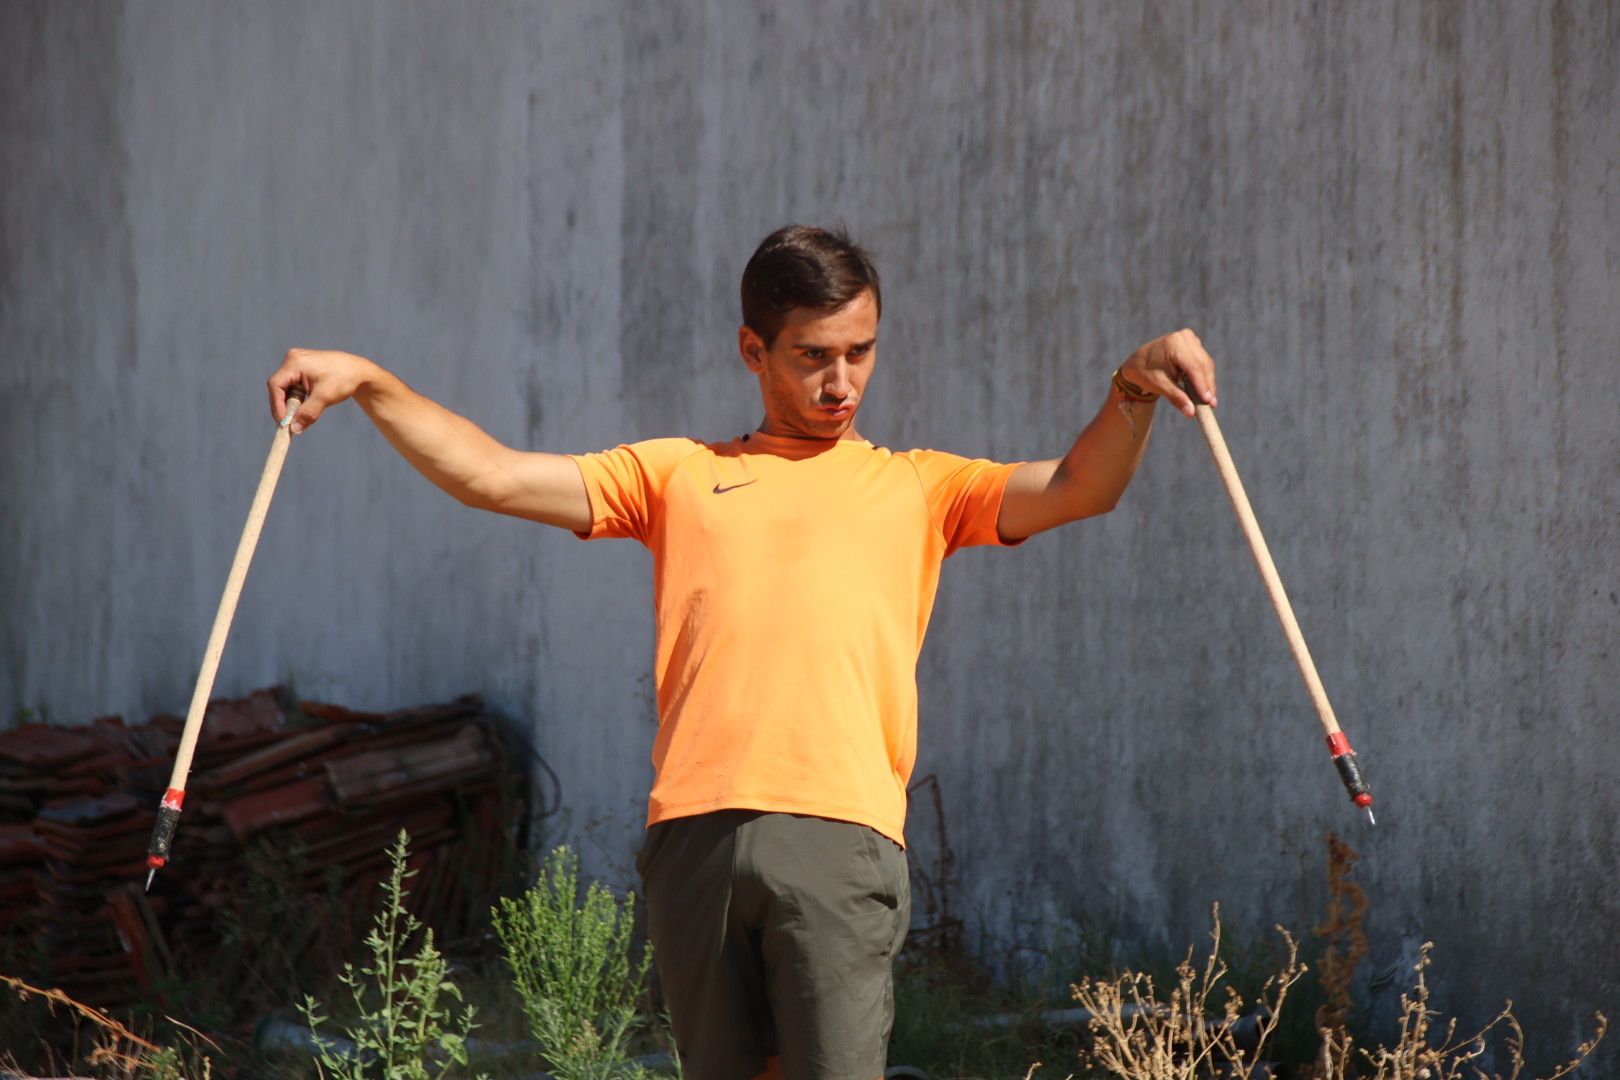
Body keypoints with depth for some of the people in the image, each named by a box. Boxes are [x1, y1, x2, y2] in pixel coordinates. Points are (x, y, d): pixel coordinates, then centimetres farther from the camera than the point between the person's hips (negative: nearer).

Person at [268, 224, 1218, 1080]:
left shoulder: (916, 488, 20)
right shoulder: (681, 475, 22)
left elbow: (1076, 490, 8)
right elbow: (491, 476, 19)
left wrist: (1132, 393, -10)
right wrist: (370, 384, 10)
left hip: (840, 835, -2)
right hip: (697, 829, 2)